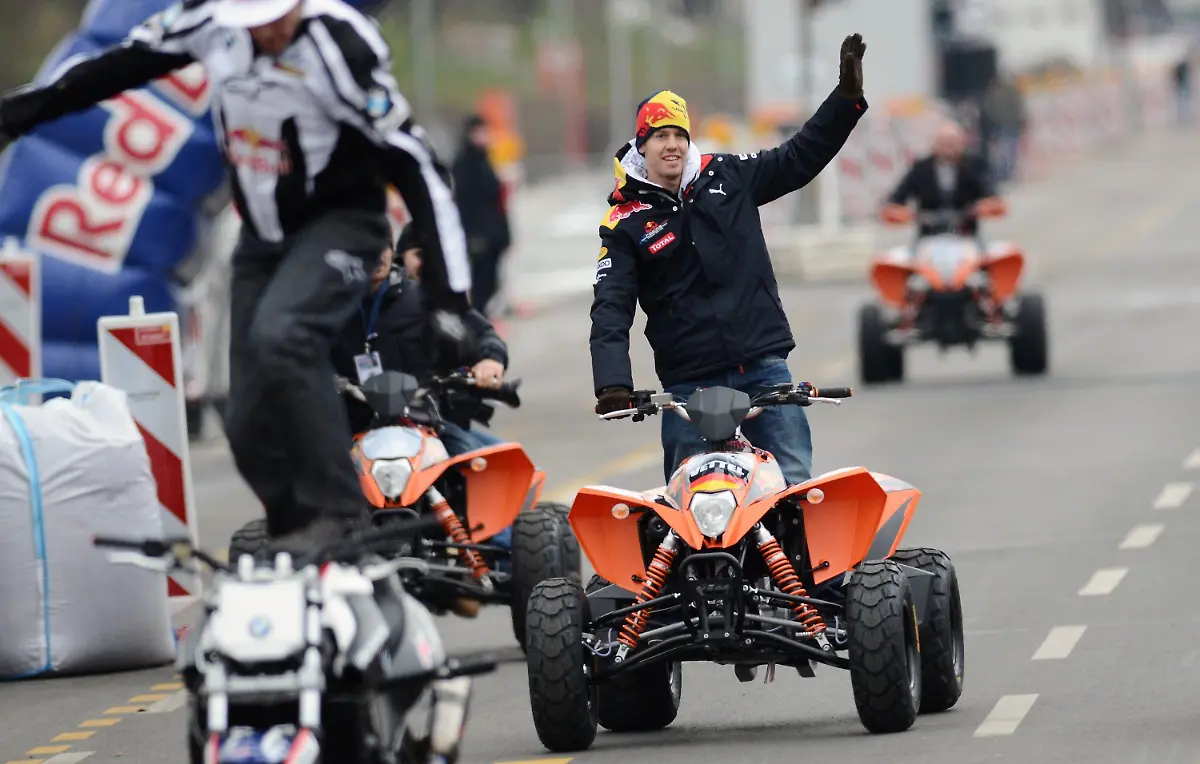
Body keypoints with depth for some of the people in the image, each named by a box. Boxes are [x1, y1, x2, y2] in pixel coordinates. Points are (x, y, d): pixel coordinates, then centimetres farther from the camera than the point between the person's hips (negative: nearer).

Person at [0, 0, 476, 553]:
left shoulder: (340, 46, -24)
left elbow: (413, 166, -23)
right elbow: (126, 63, 11)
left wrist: (448, 290, -27)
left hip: (339, 221, -6)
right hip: (263, 233, 6)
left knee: (280, 337, -33)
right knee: (250, 424, -1)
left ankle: (340, 514, -28)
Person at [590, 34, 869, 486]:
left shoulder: (727, 177, 9)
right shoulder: (626, 222, 1)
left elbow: (800, 158, 14)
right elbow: (611, 310, -7)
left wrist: (847, 97, 3)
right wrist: (613, 384, -22)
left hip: (764, 364, 2)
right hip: (690, 382, -2)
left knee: (797, 486, -4)